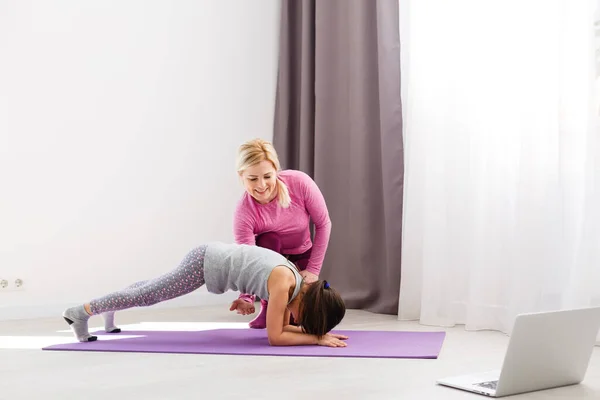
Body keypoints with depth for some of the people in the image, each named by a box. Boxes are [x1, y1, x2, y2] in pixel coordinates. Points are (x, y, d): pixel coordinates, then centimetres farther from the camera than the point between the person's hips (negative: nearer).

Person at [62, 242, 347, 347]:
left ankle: (109, 309, 48)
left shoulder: (296, 283, -2)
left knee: (156, 288, 27)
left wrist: (317, 331, -4)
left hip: (211, 258, 9)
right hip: (205, 262, -9)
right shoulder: (283, 283, -27)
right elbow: (275, 337, -26)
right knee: (149, 295, 0)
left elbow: (282, 327, 7)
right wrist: (317, 338, -24)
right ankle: (80, 312, 12)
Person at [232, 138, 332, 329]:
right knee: (268, 240, -35)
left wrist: (313, 269, -17)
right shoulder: (243, 213, -31)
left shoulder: (299, 182, -30)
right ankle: (268, 307, -15)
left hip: (302, 256, 0)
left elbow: (324, 224, -18)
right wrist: (246, 297, -53)